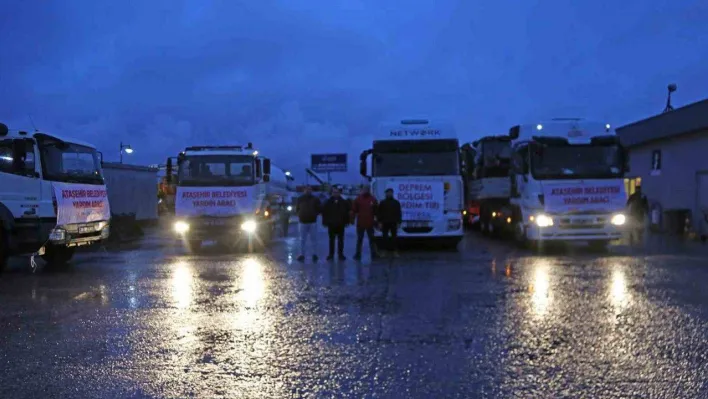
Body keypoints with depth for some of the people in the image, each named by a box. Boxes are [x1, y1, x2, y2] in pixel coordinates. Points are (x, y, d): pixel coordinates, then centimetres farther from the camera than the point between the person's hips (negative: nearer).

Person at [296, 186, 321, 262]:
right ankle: (302, 255, 9)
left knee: (313, 239, 2)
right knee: (302, 240, 5)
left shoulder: (315, 199, 2)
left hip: (312, 222, -1)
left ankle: (314, 255, 9)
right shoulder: (300, 199, 5)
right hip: (303, 221, 1)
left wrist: (315, 214, -3)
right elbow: (297, 209, 15)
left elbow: (320, 209, 7)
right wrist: (299, 215, 2)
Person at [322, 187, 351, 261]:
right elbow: (324, 212, 0)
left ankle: (340, 254, 12)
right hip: (331, 224, 0)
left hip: (340, 224, 0)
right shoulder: (328, 202, 0)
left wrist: (346, 222, 0)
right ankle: (331, 254, 12)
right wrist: (325, 222, -5)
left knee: (340, 240, 5)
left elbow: (347, 212, 4)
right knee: (331, 240, 6)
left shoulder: (344, 202, 2)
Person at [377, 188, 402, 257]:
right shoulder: (382, 203, 6)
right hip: (385, 223, 0)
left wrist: (398, 222, 0)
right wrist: (379, 222, -4)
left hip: (393, 223, 0)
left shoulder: (396, 202, 9)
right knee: (385, 237, 2)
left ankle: (395, 252, 2)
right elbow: (379, 213, 4)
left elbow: (399, 213, 8)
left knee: (394, 237, 0)